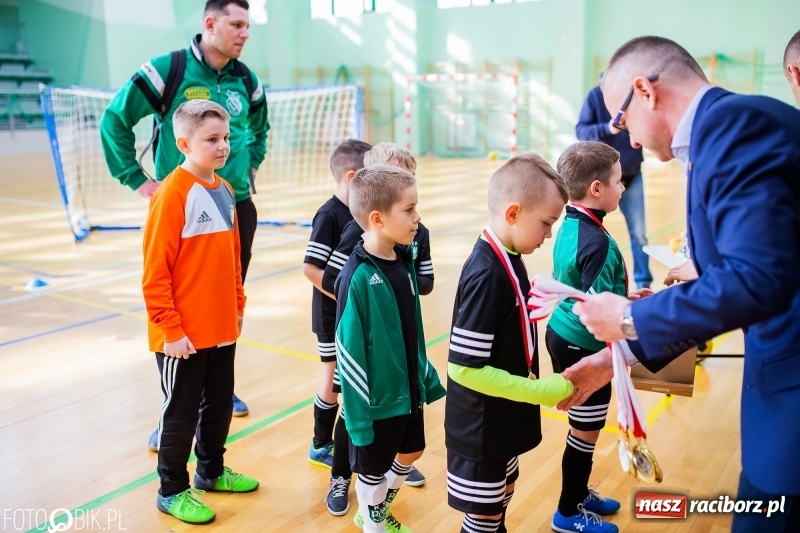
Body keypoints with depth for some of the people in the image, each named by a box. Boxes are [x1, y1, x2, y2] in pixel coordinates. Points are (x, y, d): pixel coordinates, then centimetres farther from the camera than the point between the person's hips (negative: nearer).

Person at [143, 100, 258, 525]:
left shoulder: (225, 190, 6)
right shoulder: (173, 194, -17)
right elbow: (155, 271, -18)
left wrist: (237, 305, 15)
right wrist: (170, 330, -16)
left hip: (222, 329, 7)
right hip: (184, 336, -7)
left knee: (220, 404, 20)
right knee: (181, 412, 8)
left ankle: (212, 470, 40)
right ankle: (172, 490, 26)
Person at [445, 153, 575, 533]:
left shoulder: (508, 260, 1)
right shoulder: (486, 275, -26)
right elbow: (465, 368, -27)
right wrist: (544, 392, -23)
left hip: (502, 424, 9)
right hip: (481, 432, -9)